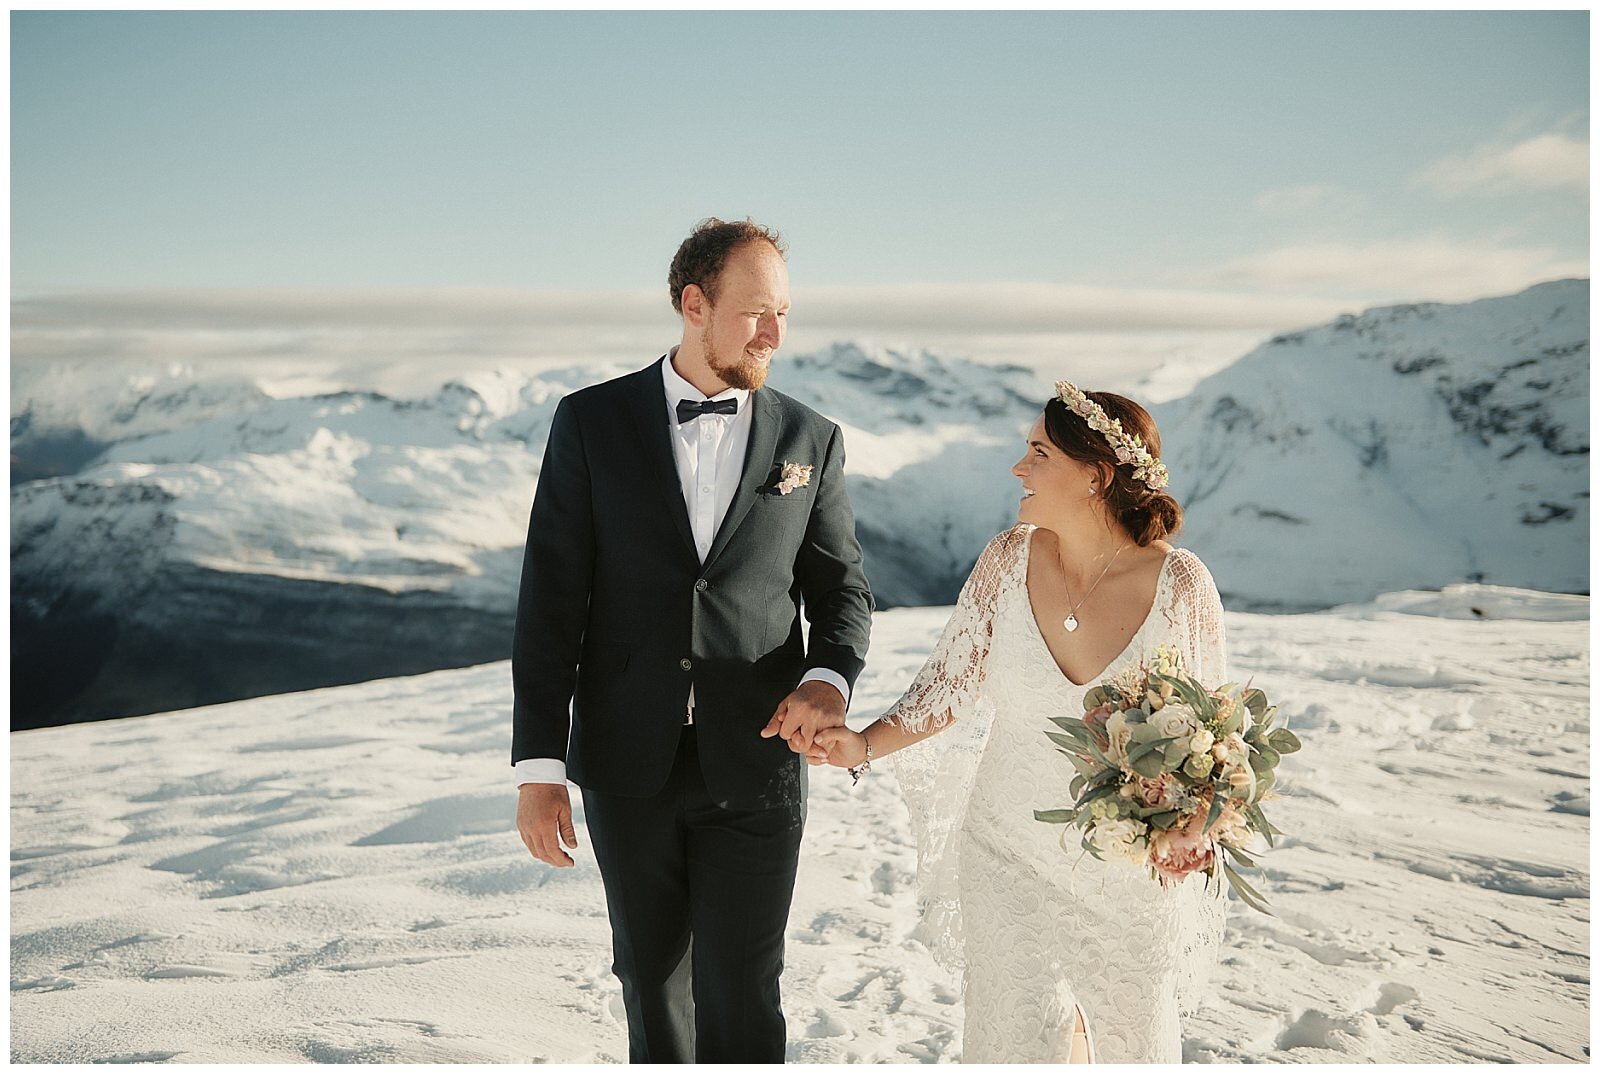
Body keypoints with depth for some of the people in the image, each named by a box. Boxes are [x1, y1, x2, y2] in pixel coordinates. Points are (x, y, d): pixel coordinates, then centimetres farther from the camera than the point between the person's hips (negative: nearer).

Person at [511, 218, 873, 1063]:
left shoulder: (810, 440, 3)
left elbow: (841, 586, 10)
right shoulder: (593, 422, -2)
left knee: (739, 994, 0)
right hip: (629, 763, 0)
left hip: (754, 764, 0)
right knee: (652, 975, 16)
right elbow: (551, 597, -3)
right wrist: (538, 763, -7)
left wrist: (829, 679, -13)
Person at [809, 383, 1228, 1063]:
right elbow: (952, 685, -3)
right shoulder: (1010, 559, -11)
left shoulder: (1180, 585, -16)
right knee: (1025, 1029, -3)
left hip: (1134, 861, 0)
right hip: (1012, 848, 1)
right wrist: (866, 744, -16)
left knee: (1130, 1031, 18)